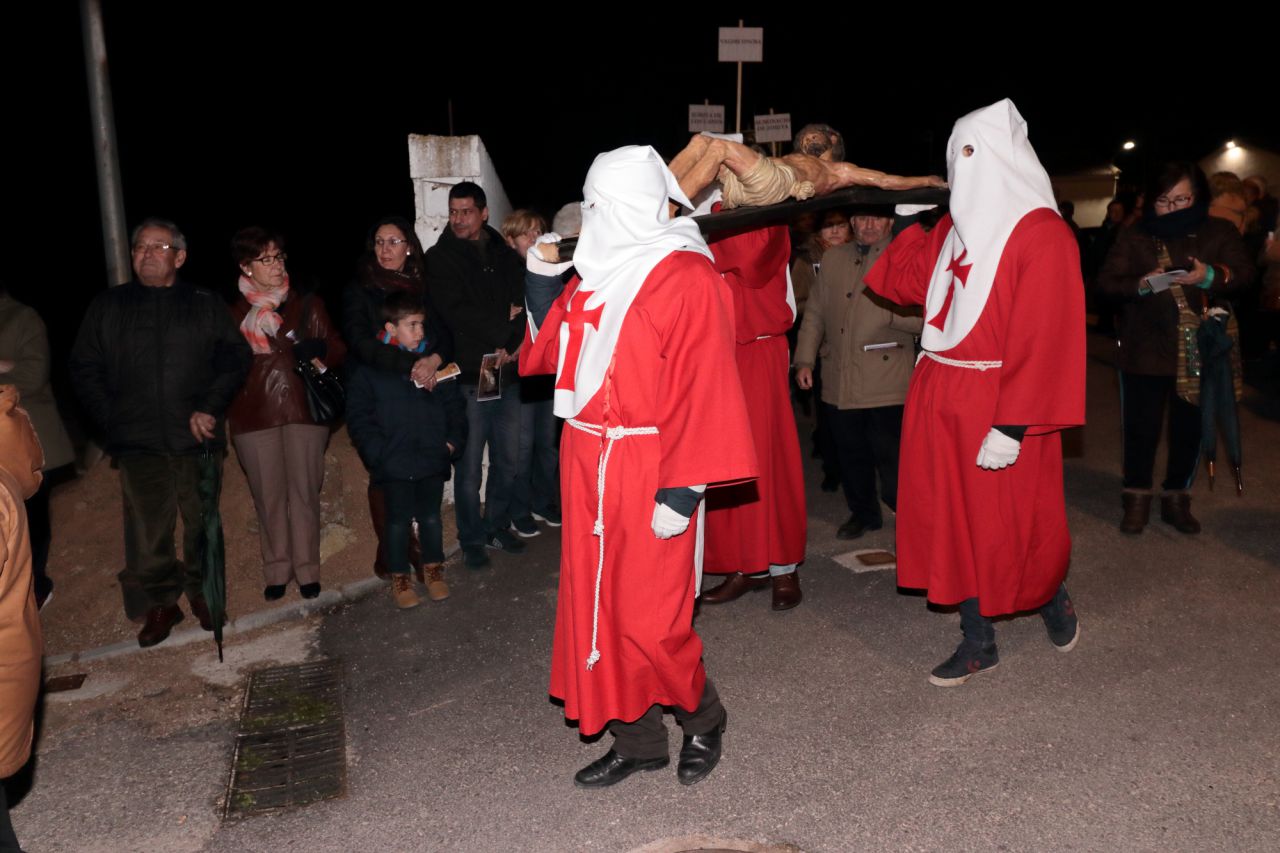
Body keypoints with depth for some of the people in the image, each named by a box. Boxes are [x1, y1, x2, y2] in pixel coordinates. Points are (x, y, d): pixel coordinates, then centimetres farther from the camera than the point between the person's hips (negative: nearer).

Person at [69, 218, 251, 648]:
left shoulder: (207, 304, 8)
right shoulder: (108, 307, 12)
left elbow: (235, 356, 2)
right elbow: (84, 369, 11)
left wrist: (211, 408, -9)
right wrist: (111, 419, -1)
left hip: (197, 438, -1)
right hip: (138, 441, 1)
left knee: (203, 523, 6)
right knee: (146, 530, 0)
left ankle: (203, 592, 23)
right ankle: (159, 603, 13)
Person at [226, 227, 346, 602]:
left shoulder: (307, 305, 8)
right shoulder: (232, 313, 5)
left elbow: (337, 349, 9)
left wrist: (318, 350, -14)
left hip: (303, 409, 0)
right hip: (254, 416, 0)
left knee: (305, 492, 3)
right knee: (268, 496, 5)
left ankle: (307, 570, 14)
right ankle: (277, 570, 18)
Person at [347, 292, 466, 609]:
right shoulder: (370, 368, -4)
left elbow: (455, 405, 10)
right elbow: (358, 414, -5)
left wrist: (453, 441, -1)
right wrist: (378, 451, -13)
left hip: (433, 458, 3)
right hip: (395, 462, -2)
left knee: (431, 516, 12)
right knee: (398, 520, 6)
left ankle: (433, 567, 30)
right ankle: (399, 576, 22)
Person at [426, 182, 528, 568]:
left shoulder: (505, 255, 14)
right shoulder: (440, 258, 2)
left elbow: (525, 305, 5)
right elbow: (457, 314, -11)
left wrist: (512, 345, -11)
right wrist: (504, 326, -6)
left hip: (507, 373, 4)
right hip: (468, 376, -4)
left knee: (507, 461, 10)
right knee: (469, 466, 0)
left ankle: (497, 528, 27)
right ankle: (471, 540, 14)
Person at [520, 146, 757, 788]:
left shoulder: (686, 278, -10)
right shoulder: (593, 276, 13)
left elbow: (702, 389, -15)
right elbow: (544, 354, 16)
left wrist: (683, 489, -20)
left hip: (648, 475, -7)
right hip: (587, 468, 7)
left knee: (649, 620, -2)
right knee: (597, 608, 11)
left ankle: (702, 717, 27)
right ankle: (636, 740, 28)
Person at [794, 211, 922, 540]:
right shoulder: (833, 259, 14)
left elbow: (923, 319, -4)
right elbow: (815, 314, 16)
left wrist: (892, 310, -22)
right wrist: (804, 360, 9)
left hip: (885, 386, -4)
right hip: (839, 384, 4)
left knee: (891, 460, -2)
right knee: (850, 457, 14)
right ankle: (863, 513, 33)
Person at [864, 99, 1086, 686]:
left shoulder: (1042, 235, -12)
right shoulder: (953, 230, 11)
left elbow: (1044, 337, -18)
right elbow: (906, 284, 17)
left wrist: (1011, 427, -22)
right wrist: (910, 223, 9)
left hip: (997, 409, -7)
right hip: (942, 401, 7)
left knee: (1011, 525, 6)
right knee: (957, 520, 11)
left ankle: (1051, 598, 38)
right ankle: (977, 643, 24)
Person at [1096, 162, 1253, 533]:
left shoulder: (1220, 231, 6)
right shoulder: (1134, 236, 3)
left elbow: (1244, 271, -3)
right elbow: (1106, 281, -4)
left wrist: (1211, 276, -24)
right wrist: (1140, 285, -24)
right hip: (1144, 350, -1)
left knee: (1189, 428, 9)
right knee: (1141, 427, 3)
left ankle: (1176, 499, 23)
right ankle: (1137, 499, 16)